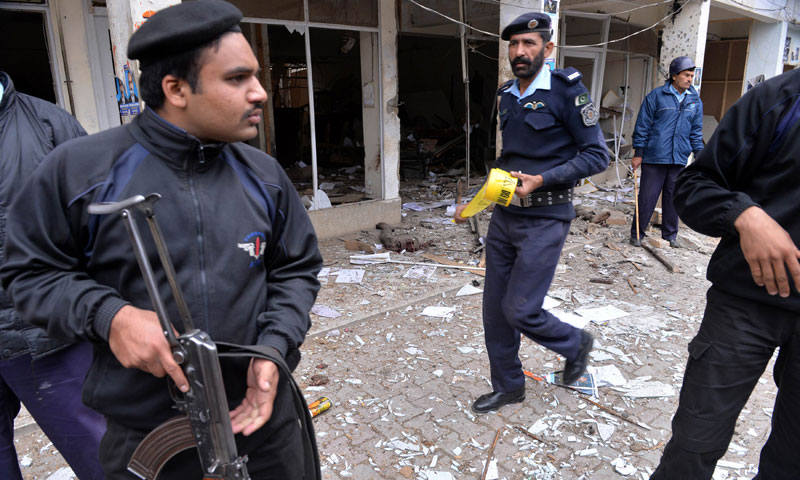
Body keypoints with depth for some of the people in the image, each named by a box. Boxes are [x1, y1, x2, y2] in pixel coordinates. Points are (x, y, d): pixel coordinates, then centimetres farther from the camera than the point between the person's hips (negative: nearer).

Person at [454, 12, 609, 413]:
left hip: (544, 219, -7)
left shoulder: (566, 90, -9)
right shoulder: (508, 96, 12)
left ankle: (576, 344, 26)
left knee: (519, 310, -6)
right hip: (505, 216, 7)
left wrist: (540, 181, -20)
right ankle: (507, 386, 30)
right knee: (495, 309, 10)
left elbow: (596, 155, -10)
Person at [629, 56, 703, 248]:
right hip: (654, 158, -4)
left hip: (679, 159, 4)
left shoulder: (695, 101, 10)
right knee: (647, 197, 0)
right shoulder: (656, 96, -4)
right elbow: (642, 126, -4)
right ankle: (637, 233, 12)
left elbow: (696, 131, 16)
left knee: (673, 198, 11)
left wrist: (699, 155, 10)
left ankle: (670, 234, 23)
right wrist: (638, 153, -6)